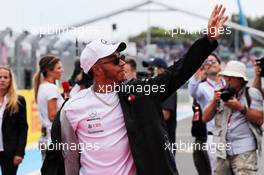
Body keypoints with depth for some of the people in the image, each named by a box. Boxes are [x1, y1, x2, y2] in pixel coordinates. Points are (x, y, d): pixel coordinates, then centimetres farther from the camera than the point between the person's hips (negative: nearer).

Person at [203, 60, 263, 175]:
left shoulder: (252, 93, 3)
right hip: (223, 150, 5)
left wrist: (241, 108, -15)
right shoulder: (221, 94, 16)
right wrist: (214, 101, -5)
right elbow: (205, 118, 10)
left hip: (244, 149, -5)